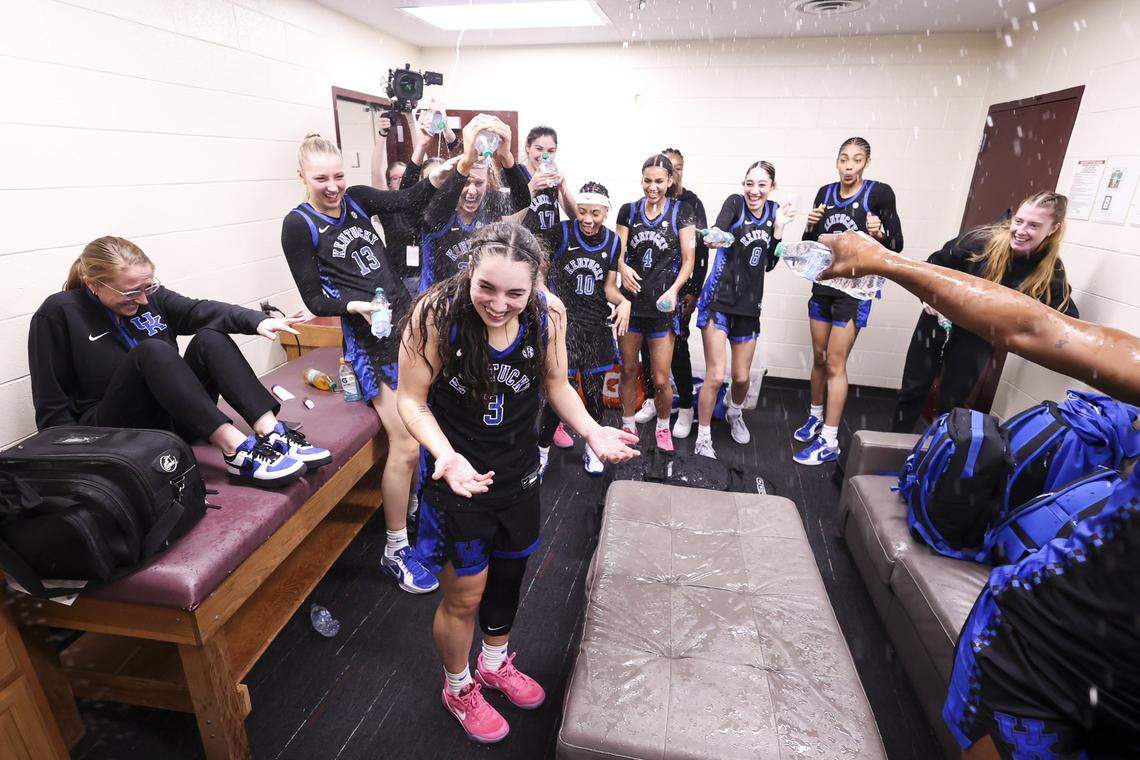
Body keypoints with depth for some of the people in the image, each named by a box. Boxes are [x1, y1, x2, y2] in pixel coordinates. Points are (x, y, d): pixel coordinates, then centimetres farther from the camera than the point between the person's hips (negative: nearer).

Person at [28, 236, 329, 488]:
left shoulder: (149, 296, 7)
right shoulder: (58, 314, -7)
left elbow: (198, 310, -7)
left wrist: (257, 321, -25)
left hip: (174, 418, 5)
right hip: (114, 430, -5)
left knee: (210, 337, -17)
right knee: (152, 351, -31)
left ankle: (272, 434, -34)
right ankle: (236, 450, -44)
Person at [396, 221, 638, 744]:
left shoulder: (548, 315, -15)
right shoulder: (436, 314, -25)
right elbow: (412, 399, -16)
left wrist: (592, 431, -17)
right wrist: (446, 454, -33)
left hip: (519, 474, 4)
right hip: (458, 478, -3)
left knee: (507, 575, 25)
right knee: (463, 596, 13)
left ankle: (495, 662, 56)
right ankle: (458, 688, 46)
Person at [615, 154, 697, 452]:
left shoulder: (681, 211, 0)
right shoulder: (629, 211, 6)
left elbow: (688, 260, -3)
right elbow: (619, 253, 3)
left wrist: (673, 290, -20)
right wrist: (622, 268, -20)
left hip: (663, 303, -2)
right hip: (630, 300, 3)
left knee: (660, 380, 0)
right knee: (628, 370, 12)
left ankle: (663, 427, 27)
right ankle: (628, 425, 30)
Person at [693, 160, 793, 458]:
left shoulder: (773, 211, 7)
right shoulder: (735, 203, -7)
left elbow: (769, 263, 8)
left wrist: (778, 229, -2)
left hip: (749, 304, 5)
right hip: (719, 299, -5)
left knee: (742, 377, 14)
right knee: (715, 376, -9)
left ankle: (735, 414, 46)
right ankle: (703, 439, 9)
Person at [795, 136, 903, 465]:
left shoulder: (879, 193, -9)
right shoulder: (825, 193, 4)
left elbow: (897, 245, -6)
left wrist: (880, 233, -27)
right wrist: (810, 226, -11)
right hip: (823, 284, 5)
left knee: (835, 364, -5)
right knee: (819, 357, 14)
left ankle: (829, 441, 3)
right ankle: (816, 417, 34)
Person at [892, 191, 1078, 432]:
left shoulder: (1051, 271, -15)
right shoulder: (982, 240, -19)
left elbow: (1068, 316, -5)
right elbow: (936, 263, -4)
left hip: (978, 338, 1)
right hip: (939, 323, 0)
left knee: (953, 402, 11)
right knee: (913, 389, 8)